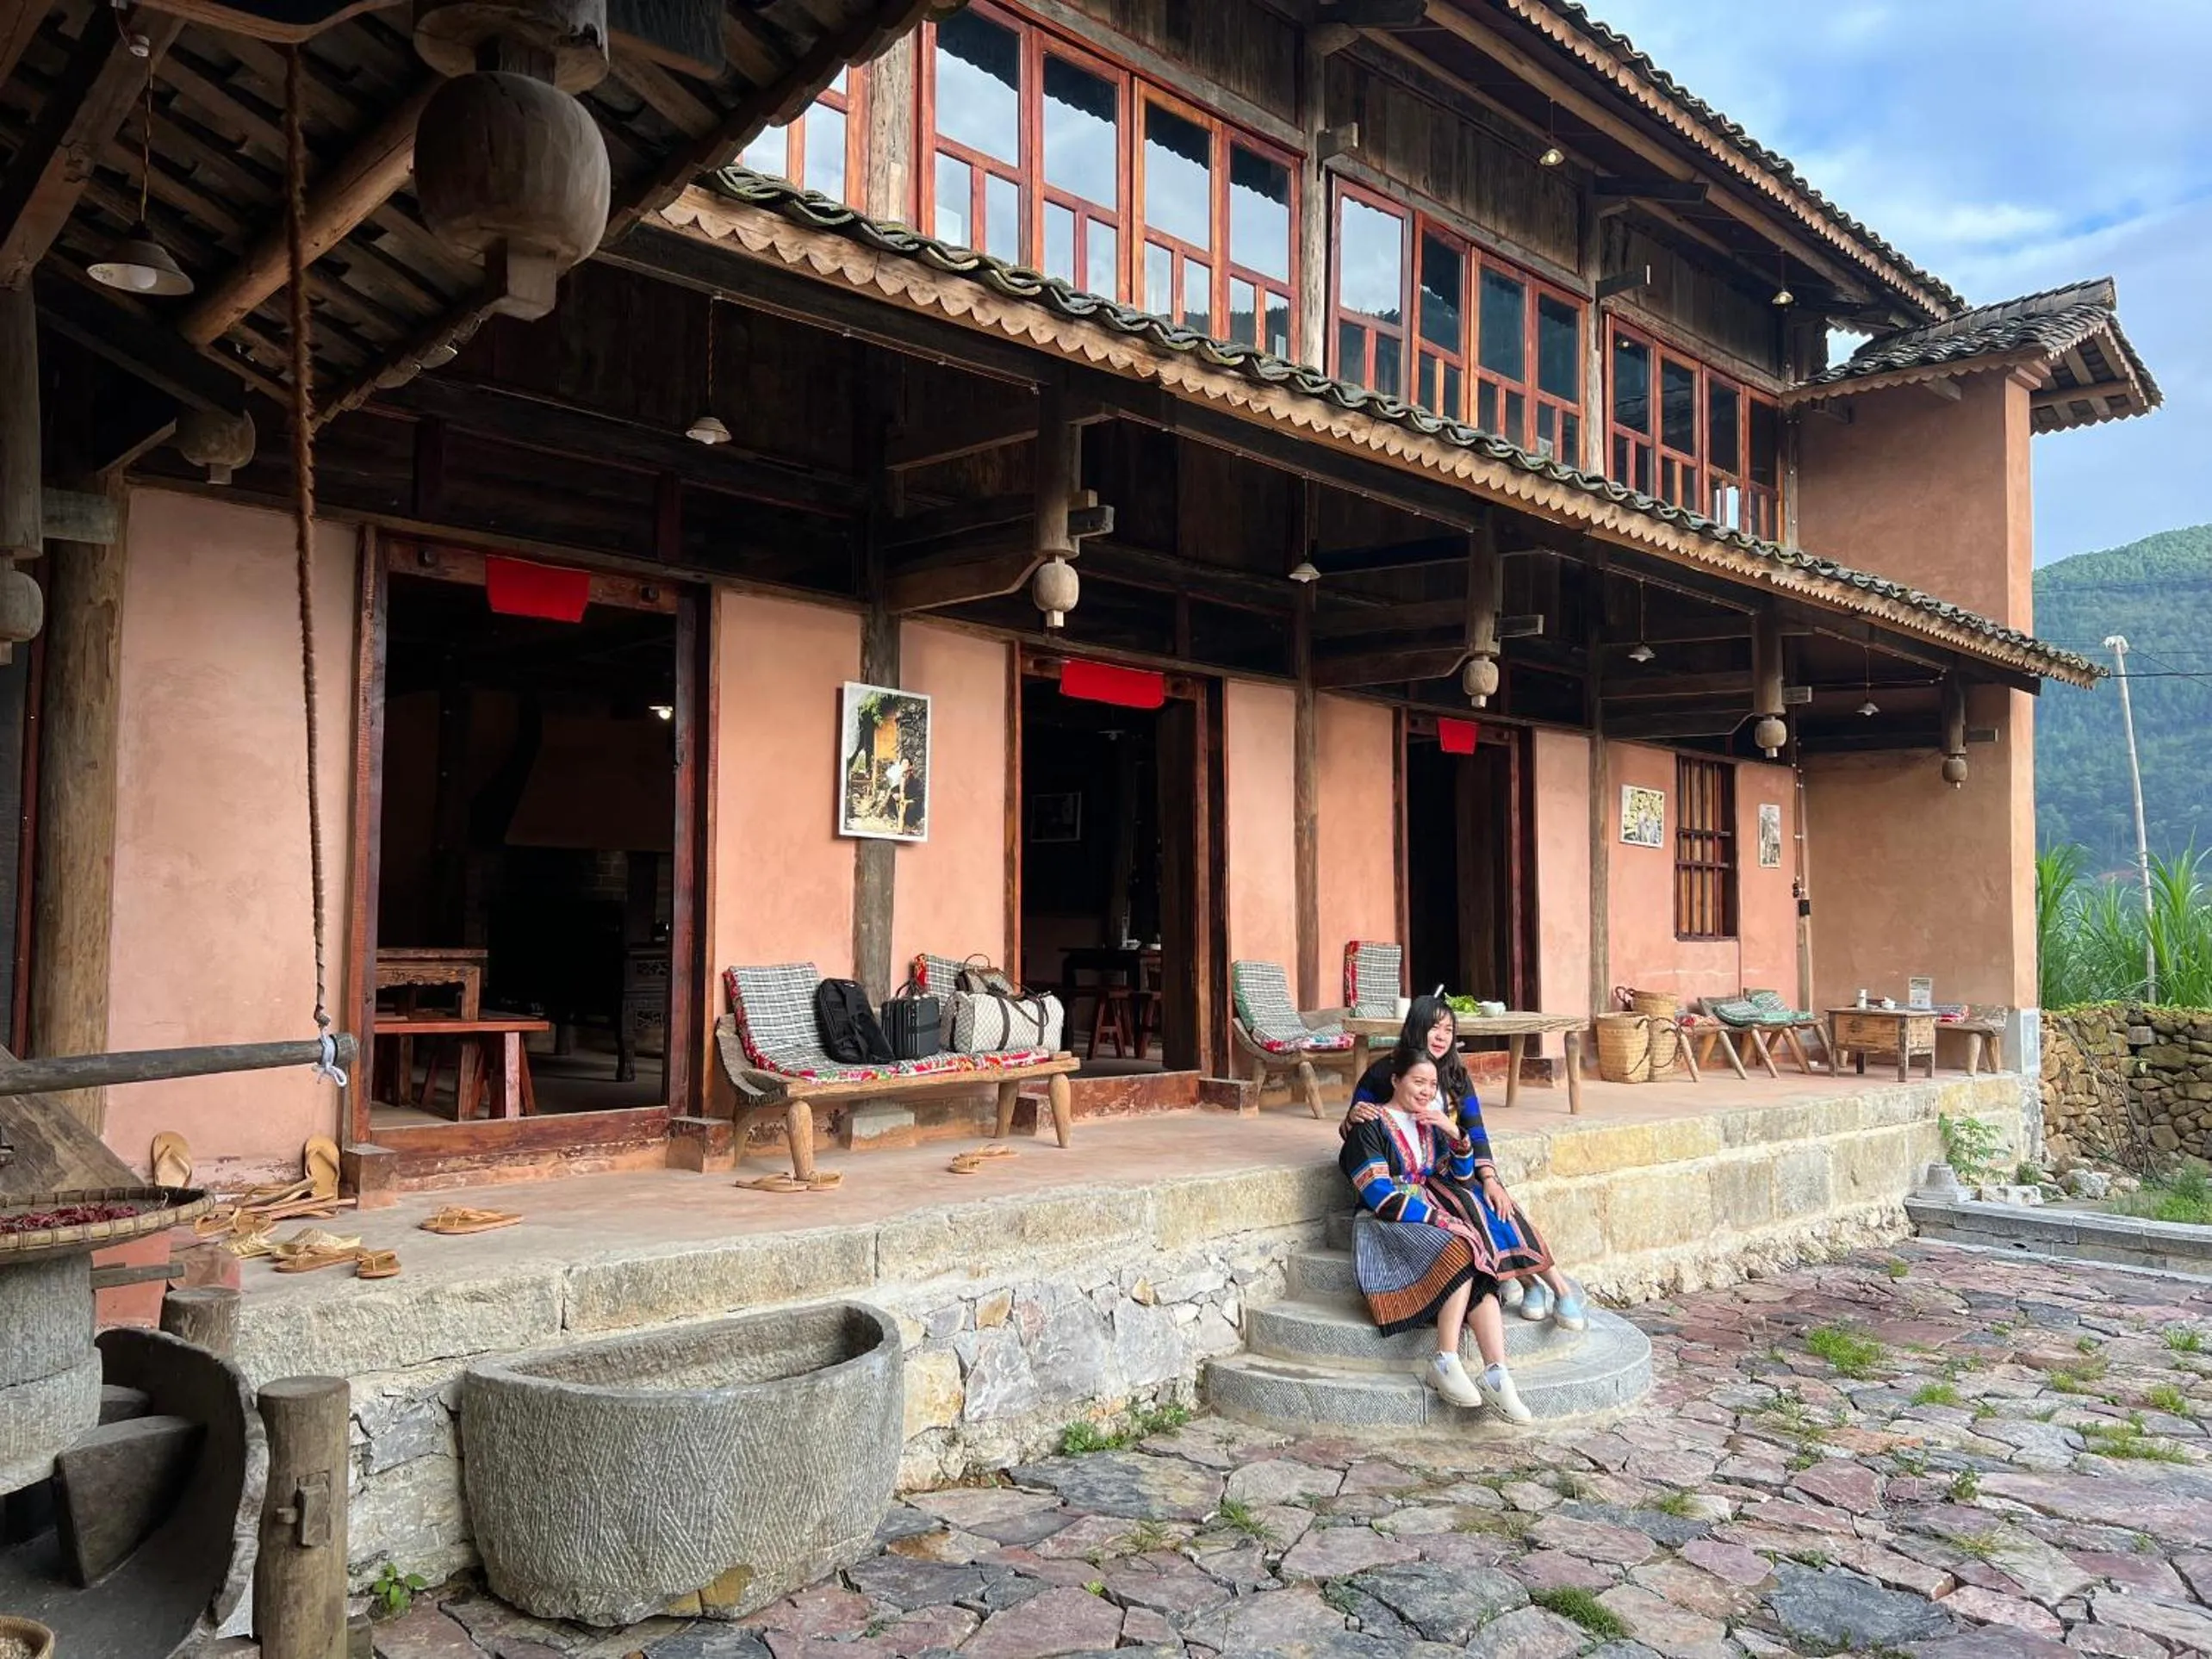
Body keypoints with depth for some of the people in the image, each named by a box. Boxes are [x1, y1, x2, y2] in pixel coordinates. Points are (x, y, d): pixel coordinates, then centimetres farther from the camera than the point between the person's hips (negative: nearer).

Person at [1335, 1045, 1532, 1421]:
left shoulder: (1430, 1125, 19)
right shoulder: (1370, 1126, -3)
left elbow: (1462, 1176, 15)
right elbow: (1380, 1198, -12)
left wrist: (1455, 1133, -2)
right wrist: (1438, 1219, -18)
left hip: (1431, 1217, 6)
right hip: (1384, 1225, -6)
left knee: (1481, 1268, -25)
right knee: (1461, 1254, -32)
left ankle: (1497, 1376, -35)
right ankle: (1445, 1362, -28)